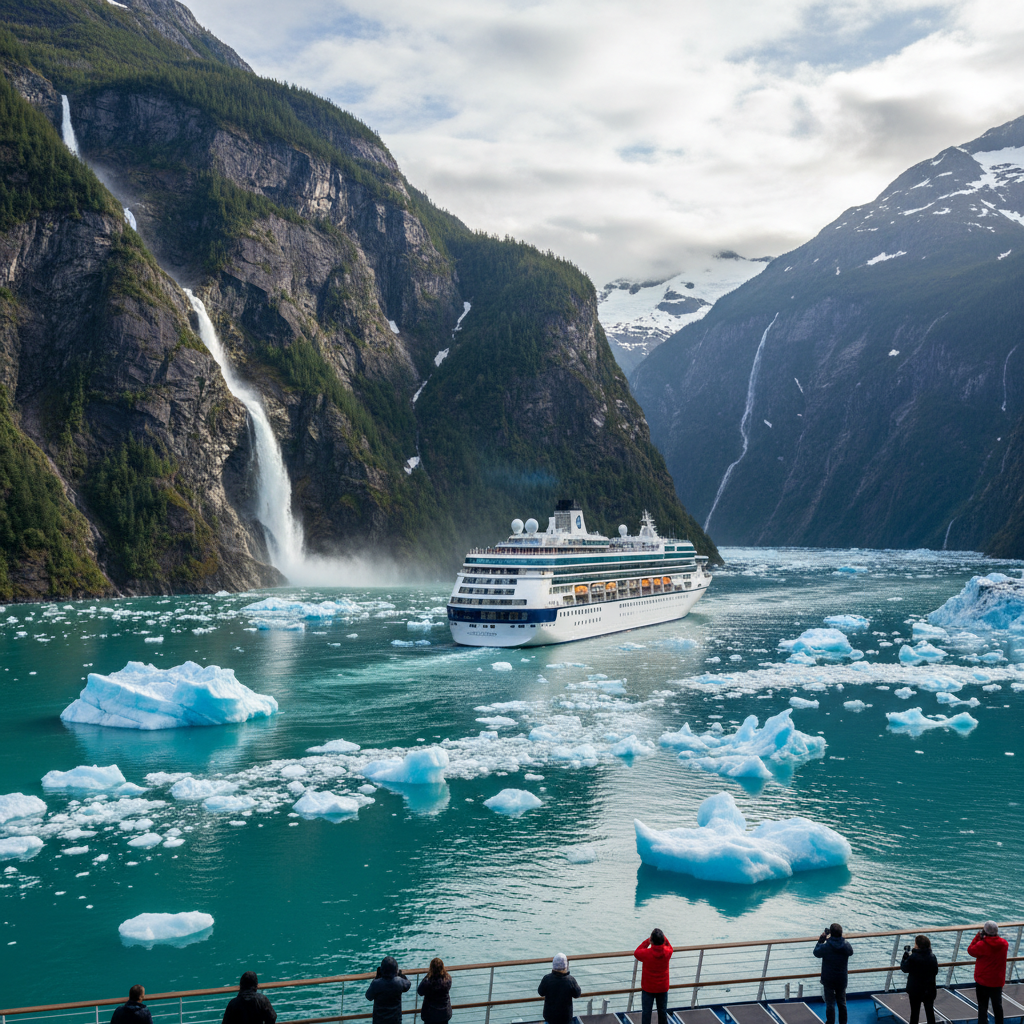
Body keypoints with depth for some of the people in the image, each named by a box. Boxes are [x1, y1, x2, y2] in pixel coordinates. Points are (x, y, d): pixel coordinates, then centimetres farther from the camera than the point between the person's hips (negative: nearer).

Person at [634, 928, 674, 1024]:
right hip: (663, 987, 3)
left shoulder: (646, 953, -26)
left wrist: (647, 941, -7)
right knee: (663, 1011, 19)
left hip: (648, 988, -3)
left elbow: (636, 953, -5)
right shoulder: (667, 952, -18)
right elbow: (669, 947, 7)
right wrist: (662, 938, -4)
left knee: (646, 1012, 11)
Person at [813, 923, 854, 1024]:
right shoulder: (846, 946, -12)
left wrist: (821, 941, 6)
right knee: (842, 1003, 19)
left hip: (828, 980, -3)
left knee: (830, 1004, 7)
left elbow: (816, 953, -2)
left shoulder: (826, 947, -20)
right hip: (842, 980, 3)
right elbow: (851, 952, 12)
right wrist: (841, 939, 12)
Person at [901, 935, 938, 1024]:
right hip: (930, 990, 3)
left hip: (915, 990, -3)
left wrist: (905, 957, 3)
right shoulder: (932, 957, -6)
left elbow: (904, 968, -8)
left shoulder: (912, 958, -19)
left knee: (915, 1011, 8)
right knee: (929, 1010, 11)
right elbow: (936, 971, 4)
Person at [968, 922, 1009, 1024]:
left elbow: (970, 950, -6)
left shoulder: (981, 945, -23)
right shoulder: (1004, 944, -10)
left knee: (982, 1006, 6)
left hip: (983, 982, -4)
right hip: (998, 982, 4)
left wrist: (978, 936, -4)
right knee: (998, 1005, 21)